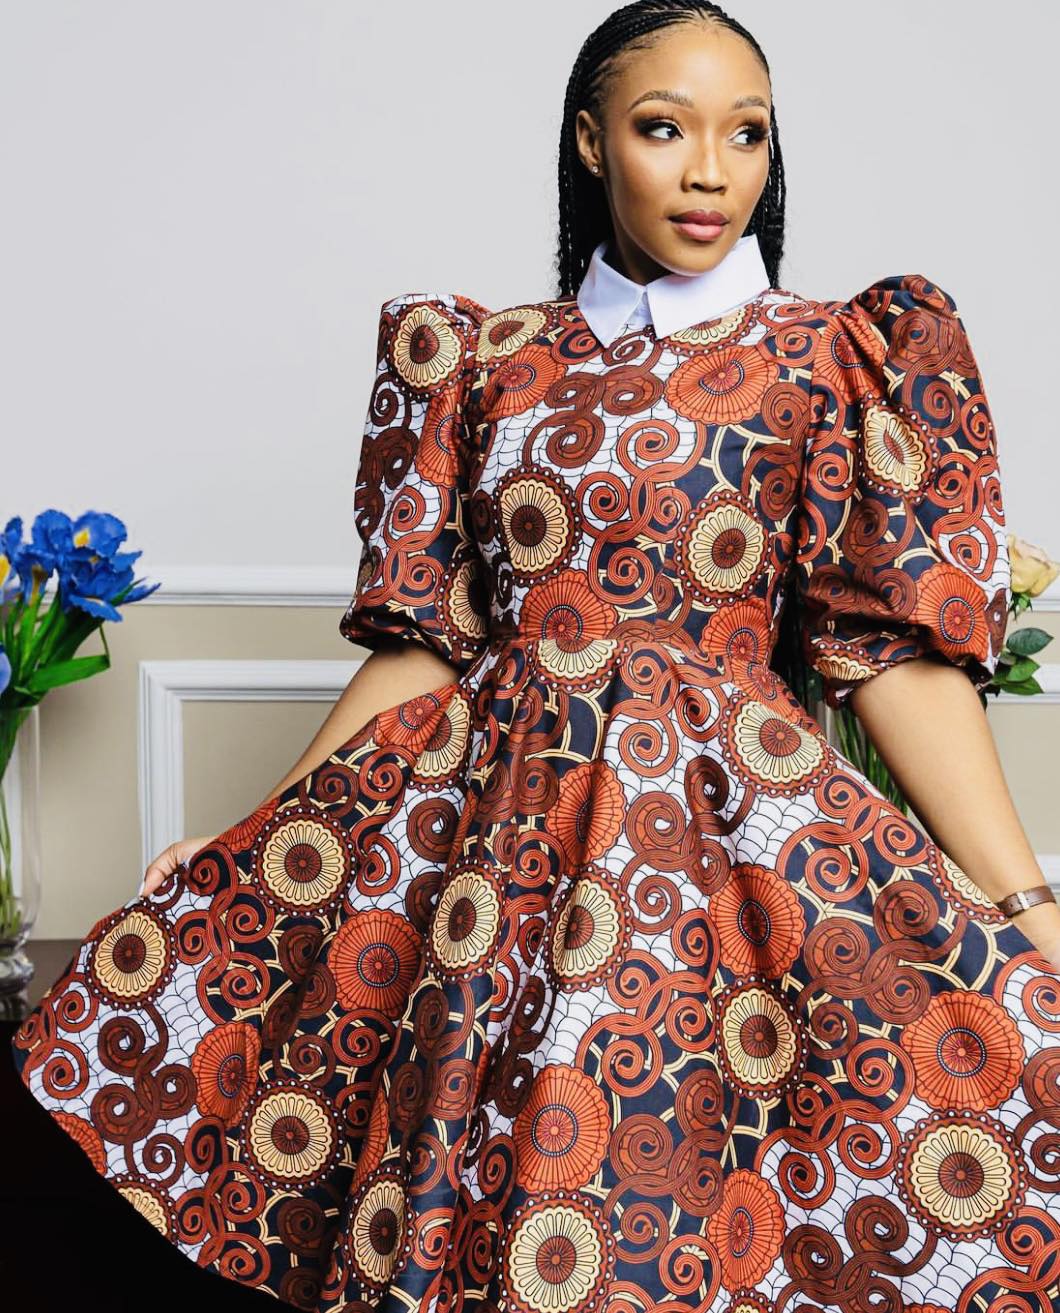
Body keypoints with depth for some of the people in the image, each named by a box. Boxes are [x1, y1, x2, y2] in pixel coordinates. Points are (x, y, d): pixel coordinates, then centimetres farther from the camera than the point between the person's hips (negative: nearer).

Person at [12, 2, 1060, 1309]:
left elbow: (893, 645, -3)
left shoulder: (832, 359, 3)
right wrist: (250, 838, 7)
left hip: (732, 825, -2)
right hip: (481, 822, 2)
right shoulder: (485, 358, 10)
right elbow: (428, 637, 10)